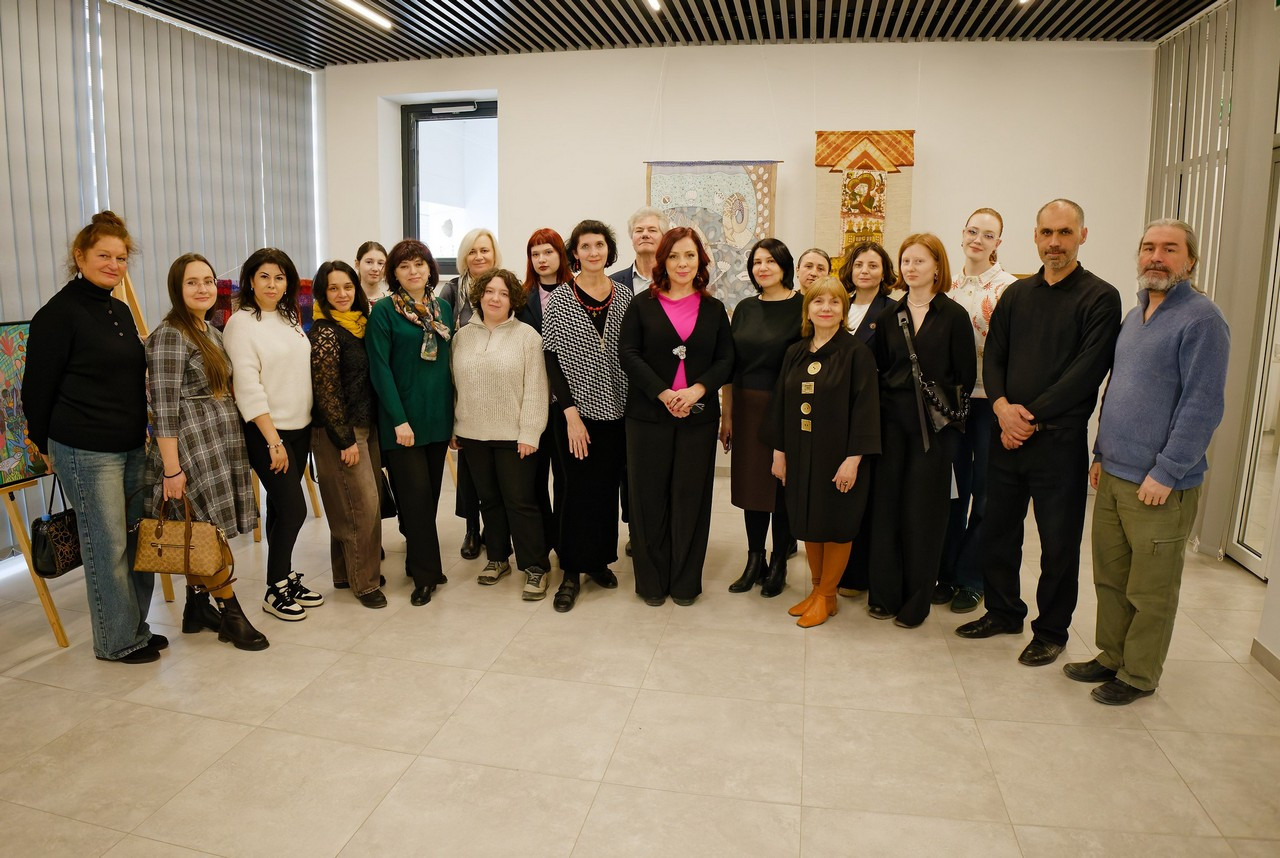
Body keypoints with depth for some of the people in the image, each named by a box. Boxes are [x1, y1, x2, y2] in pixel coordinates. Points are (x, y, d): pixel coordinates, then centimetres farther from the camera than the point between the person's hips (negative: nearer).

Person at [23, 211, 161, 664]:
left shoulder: (121, 312, 13)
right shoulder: (59, 313, -10)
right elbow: (38, 386, -6)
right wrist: (45, 445, 1)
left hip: (132, 447, 8)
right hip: (86, 452, -7)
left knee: (138, 540, 12)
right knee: (107, 546, 1)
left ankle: (137, 627, 26)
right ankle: (117, 641, 14)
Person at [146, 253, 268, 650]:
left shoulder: (212, 332, 14)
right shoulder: (169, 336, -12)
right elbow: (164, 407, -16)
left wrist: (232, 443, 17)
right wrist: (171, 468, -18)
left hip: (222, 443, 8)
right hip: (193, 448, -8)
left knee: (201, 533, 14)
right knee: (210, 531, -3)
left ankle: (197, 609, 25)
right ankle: (231, 615, 6)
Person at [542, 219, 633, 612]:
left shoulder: (624, 297, 5)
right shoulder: (559, 299, -3)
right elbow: (552, 359, -6)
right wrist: (571, 412, -12)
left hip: (617, 410, 3)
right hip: (577, 410, -3)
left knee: (607, 487, 10)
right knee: (579, 488, 0)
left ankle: (599, 559, 27)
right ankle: (572, 571, 13)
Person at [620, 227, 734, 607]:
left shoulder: (714, 309, 9)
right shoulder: (642, 305, 3)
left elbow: (726, 360, 3)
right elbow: (628, 354, -5)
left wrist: (696, 390, -14)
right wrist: (664, 393, -15)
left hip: (699, 416, 1)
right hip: (648, 415, -1)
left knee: (690, 497, 7)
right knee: (650, 497, 4)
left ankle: (686, 581, 20)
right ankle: (651, 580, 18)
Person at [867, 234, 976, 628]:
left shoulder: (953, 315, -1)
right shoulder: (890, 315, 9)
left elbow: (966, 375, -1)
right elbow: (879, 368, 11)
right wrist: (880, 408, 2)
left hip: (934, 424, -3)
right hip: (892, 420, 3)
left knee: (924, 511, 3)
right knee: (886, 505, 4)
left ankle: (916, 601, 16)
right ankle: (884, 593, 18)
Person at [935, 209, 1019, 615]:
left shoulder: (1008, 288, -7)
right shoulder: (950, 286, 8)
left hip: (990, 400, -4)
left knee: (985, 492, 6)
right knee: (954, 488, 12)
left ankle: (971, 580, 19)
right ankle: (947, 572, 24)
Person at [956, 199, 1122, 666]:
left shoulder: (1100, 298, -5)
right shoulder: (1016, 294, 11)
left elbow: (1086, 372, -13)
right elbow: (992, 357, 7)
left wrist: (1031, 416, -15)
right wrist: (1002, 406, -11)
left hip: (1059, 439, -5)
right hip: (1007, 434, 5)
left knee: (1059, 543, 7)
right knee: (997, 531, 14)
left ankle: (1051, 632, 23)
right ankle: (1003, 612, 33)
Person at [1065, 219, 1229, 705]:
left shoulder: (1201, 318, -11)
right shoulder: (1135, 315, 14)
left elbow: (1202, 405, -17)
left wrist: (1165, 474, -18)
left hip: (1161, 484, -7)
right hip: (1113, 475, 7)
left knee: (1150, 591, 6)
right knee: (1109, 577, 16)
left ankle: (1139, 675, 21)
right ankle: (1111, 657, 30)